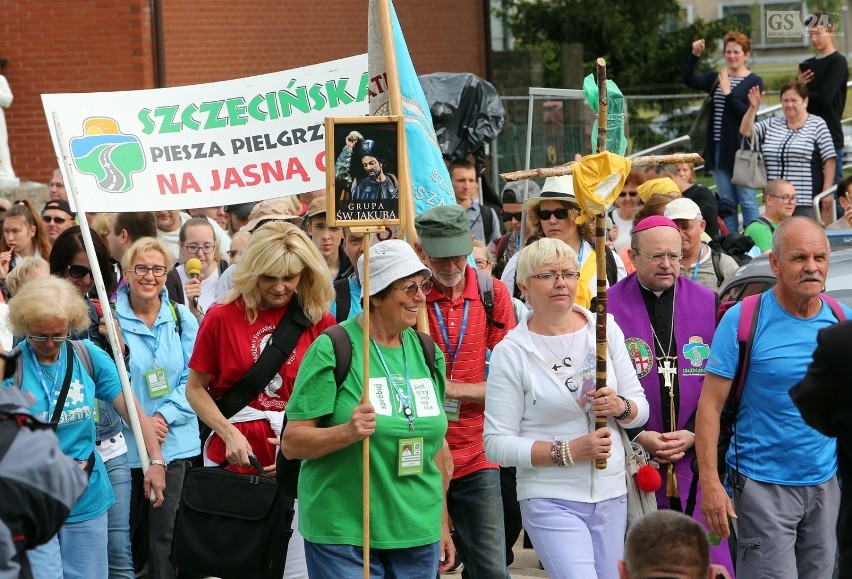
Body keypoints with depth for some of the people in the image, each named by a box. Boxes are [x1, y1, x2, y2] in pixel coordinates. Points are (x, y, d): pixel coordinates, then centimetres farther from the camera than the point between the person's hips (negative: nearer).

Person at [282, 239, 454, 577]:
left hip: (418, 535, 6)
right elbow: (291, 443, -10)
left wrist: (442, 524, 19)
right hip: (343, 536, -5)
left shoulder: (427, 353, 10)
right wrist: (347, 432, -26)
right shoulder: (332, 349, -9)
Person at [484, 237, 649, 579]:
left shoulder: (605, 329, 4)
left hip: (611, 495, 5)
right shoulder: (511, 352, -7)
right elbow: (497, 444, -10)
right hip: (551, 500, -5)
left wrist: (620, 407, -13)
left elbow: (641, 408, 10)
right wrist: (568, 451, -18)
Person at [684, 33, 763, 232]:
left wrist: (728, 93, -17)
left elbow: (748, 113, -14)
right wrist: (695, 56, -11)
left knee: (747, 201, -4)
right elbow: (689, 80, 0)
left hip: (740, 148, -6)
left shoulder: (753, 81, -3)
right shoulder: (717, 79, 13)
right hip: (719, 148, 6)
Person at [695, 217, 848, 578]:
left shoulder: (840, 321, 4)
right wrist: (709, 482, -16)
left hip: (826, 484, 5)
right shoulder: (743, 320, -9)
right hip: (763, 485, -5)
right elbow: (710, 405, -9)